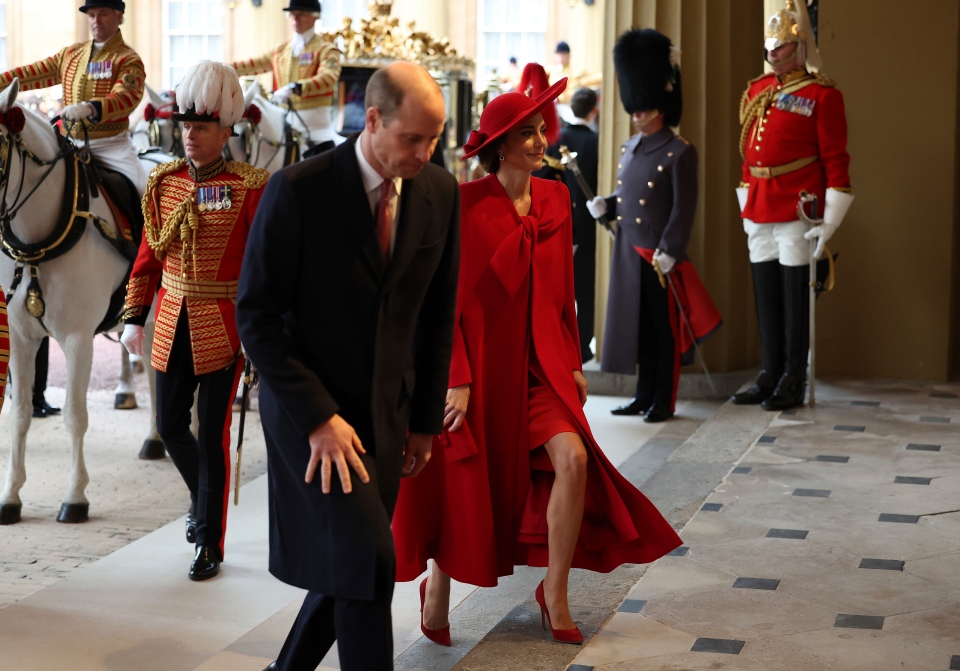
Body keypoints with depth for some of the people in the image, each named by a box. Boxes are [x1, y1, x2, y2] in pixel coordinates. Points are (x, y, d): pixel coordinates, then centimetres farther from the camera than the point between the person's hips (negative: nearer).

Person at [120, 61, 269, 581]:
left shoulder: (248, 188, -9)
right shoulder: (164, 183, 5)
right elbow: (149, 255, 11)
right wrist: (134, 317, 8)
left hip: (223, 327, -5)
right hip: (173, 324, 5)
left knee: (212, 433, 1)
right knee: (170, 426, 10)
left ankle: (209, 544, 12)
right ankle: (203, 497, 41)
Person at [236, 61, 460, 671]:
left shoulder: (441, 192, 0)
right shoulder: (299, 189, -15)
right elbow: (257, 314, -13)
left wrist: (426, 416, 10)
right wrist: (317, 416, -18)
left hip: (385, 413, 5)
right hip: (308, 406, -5)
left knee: (347, 566, 10)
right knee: (368, 557, -16)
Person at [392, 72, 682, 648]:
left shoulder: (555, 199, 5)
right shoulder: (465, 205, -12)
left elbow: (563, 290, 11)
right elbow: (446, 298, -12)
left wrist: (573, 363, 10)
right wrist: (457, 380, -16)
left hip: (539, 363, 4)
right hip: (479, 362, -4)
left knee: (573, 458, -14)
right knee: (464, 480, 5)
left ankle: (555, 592, 4)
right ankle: (438, 589, 31)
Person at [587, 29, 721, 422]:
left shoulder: (680, 152, -10)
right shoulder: (629, 149, 12)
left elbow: (684, 208, -13)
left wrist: (670, 251, -19)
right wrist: (605, 205, 1)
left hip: (661, 257, -7)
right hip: (628, 253, 7)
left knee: (665, 329, 2)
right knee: (637, 327, 12)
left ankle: (664, 401, 10)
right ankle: (644, 396, 21)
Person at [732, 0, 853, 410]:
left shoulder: (822, 94, -5)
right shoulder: (756, 90, 13)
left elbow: (836, 160, -7)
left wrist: (829, 221, -12)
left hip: (797, 211, -6)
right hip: (759, 213, 6)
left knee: (794, 297, 0)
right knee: (765, 295, 10)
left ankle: (793, 383, 8)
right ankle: (770, 376, 19)